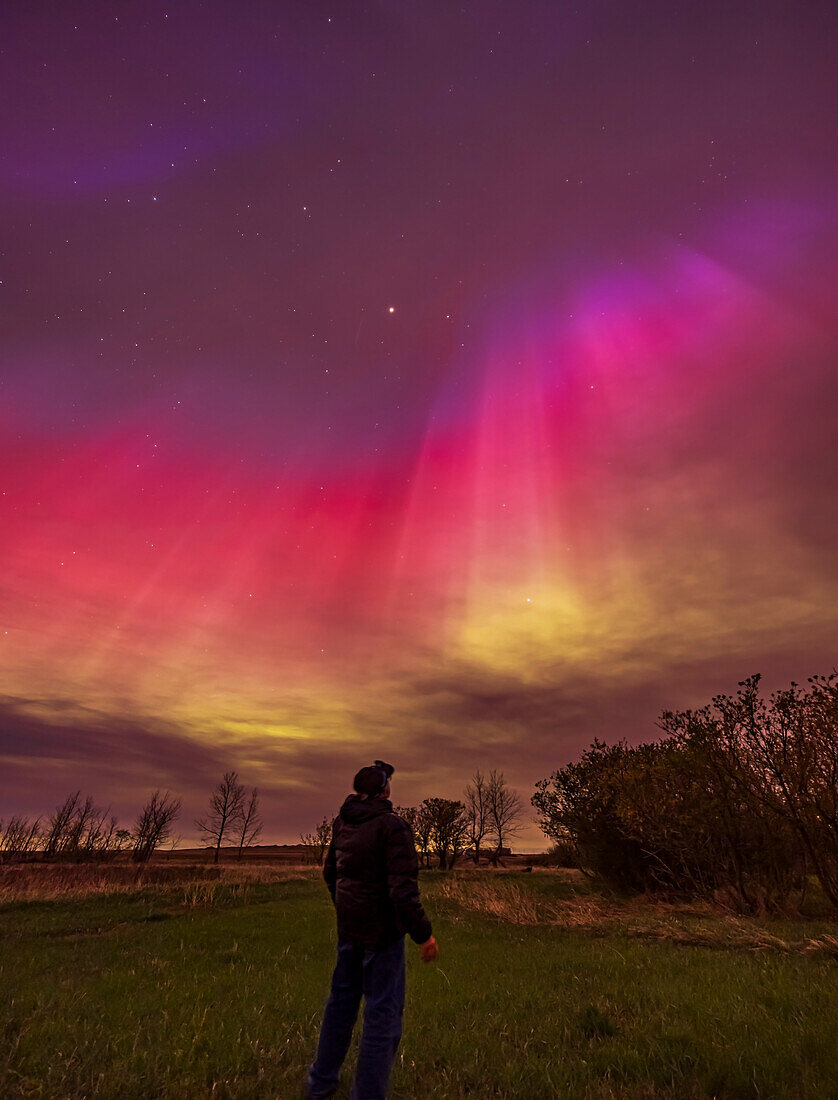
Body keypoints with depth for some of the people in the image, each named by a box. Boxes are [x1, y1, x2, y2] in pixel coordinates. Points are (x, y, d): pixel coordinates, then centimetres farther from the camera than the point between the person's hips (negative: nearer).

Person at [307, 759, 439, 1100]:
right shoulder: (393, 826, -23)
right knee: (383, 1010, 7)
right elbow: (403, 889, -26)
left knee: (342, 998, 24)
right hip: (382, 928, -7)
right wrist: (423, 934, -16)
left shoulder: (342, 822, 0)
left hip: (348, 925, 7)